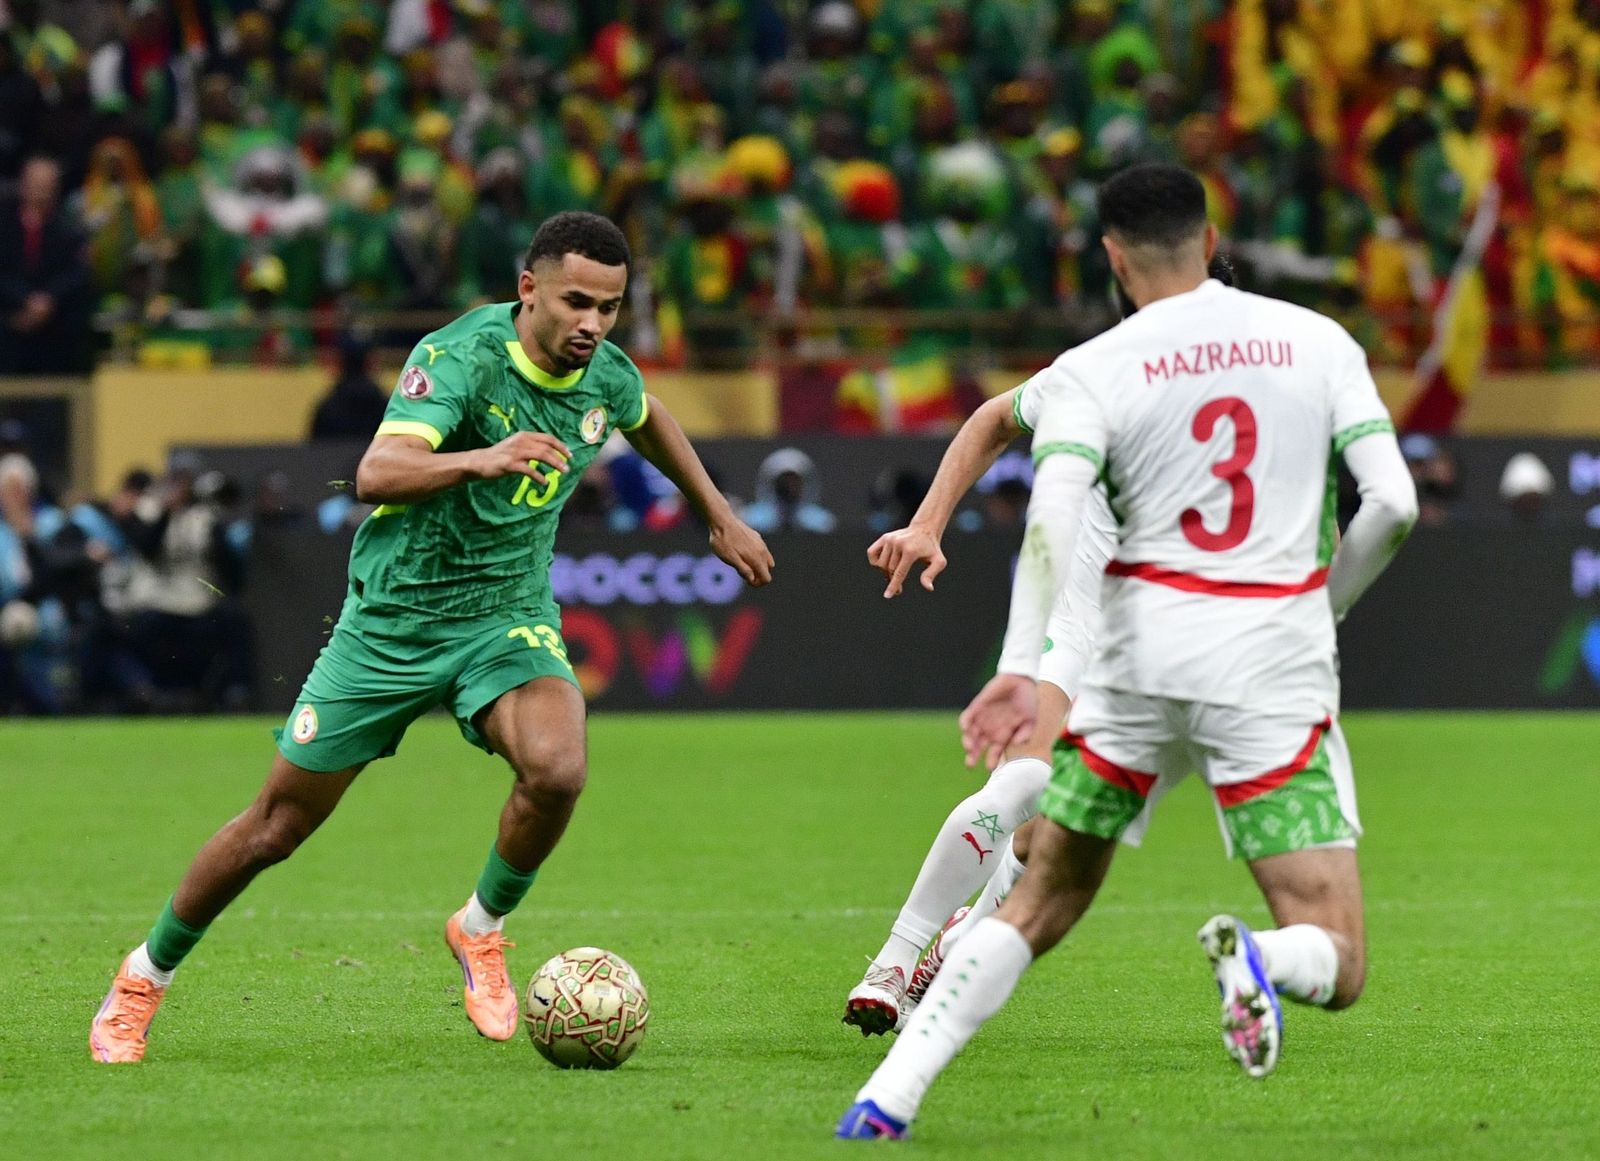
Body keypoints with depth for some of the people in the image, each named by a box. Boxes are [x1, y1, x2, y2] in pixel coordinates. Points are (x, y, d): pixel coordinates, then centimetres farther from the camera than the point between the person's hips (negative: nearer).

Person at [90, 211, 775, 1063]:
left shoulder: (605, 375, -4)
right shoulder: (461, 355, -22)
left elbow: (648, 420, 23)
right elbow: (376, 475, -37)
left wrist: (720, 519, 31)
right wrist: (480, 459, -54)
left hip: (508, 617, 4)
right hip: (394, 617, -3)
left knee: (556, 768, -28)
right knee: (277, 825, 4)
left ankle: (481, 931, 0)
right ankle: (145, 977, 26)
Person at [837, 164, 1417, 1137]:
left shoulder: (1091, 372, 1)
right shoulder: (1321, 342, 6)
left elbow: (1051, 525, -15)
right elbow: (1393, 504, -1)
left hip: (1145, 644, 1)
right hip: (1276, 658, -1)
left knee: (1043, 902, 19)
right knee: (1337, 966, 2)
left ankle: (890, 1094, 7)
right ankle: (1262, 961, -34)